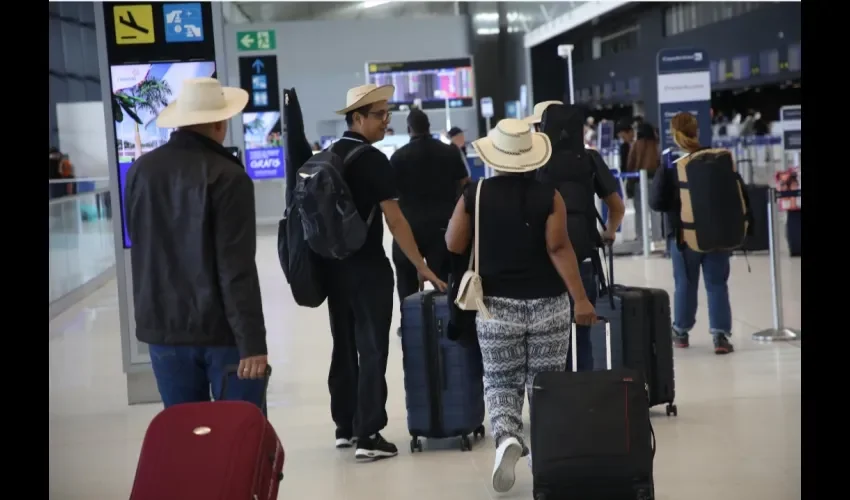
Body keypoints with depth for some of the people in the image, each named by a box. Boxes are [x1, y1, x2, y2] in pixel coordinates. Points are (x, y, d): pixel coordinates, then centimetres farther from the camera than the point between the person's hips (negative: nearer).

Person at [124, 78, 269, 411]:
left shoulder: (141, 171, 4)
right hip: (220, 328, -5)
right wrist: (252, 342, -16)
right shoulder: (227, 176, -13)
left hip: (162, 326, 5)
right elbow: (237, 268, -17)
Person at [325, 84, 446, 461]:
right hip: (367, 268, -7)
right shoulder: (373, 160, -13)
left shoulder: (329, 156, 9)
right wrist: (422, 268, -11)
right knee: (372, 350, -3)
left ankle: (344, 427, 22)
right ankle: (368, 436, -4)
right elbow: (395, 221, -16)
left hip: (334, 265, 8)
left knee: (344, 347, 14)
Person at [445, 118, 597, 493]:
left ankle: (507, 436, -17)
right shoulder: (549, 197, -6)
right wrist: (580, 298, -14)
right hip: (547, 303, 0)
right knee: (545, 381, 12)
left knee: (501, 380, 8)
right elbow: (559, 248, -14)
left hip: (497, 304, 0)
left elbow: (453, 246, 2)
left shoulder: (474, 195, -4)